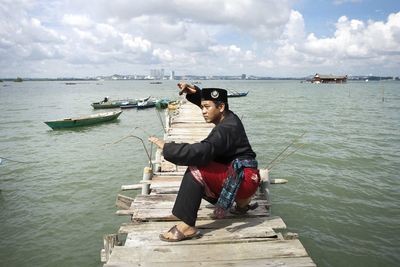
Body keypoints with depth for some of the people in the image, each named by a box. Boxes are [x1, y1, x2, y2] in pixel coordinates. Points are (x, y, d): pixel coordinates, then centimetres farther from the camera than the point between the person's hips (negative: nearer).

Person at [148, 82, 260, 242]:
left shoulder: (226, 129, -21)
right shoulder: (228, 118, 6)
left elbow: (200, 152, -34)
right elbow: (204, 100, 21)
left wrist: (166, 147, -27)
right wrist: (193, 92, -1)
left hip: (244, 179, -10)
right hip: (236, 175, 10)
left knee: (196, 171, -24)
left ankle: (186, 227, -22)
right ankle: (241, 201, 22)